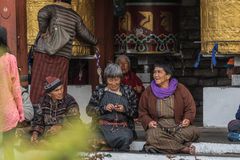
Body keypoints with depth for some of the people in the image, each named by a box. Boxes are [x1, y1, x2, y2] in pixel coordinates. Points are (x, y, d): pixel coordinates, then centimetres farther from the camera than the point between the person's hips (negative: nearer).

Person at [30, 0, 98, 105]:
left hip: (44, 54, -3)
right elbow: (86, 36, 16)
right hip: (62, 58, 3)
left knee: (39, 86, -1)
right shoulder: (75, 17, 12)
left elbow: (42, 14, -21)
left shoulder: (52, 8, 2)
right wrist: (94, 41, 37)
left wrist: (43, 32, -11)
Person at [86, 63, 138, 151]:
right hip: (103, 126, -1)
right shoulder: (99, 91, 14)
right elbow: (89, 110, 9)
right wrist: (104, 108, -6)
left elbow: (136, 113, 12)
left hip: (123, 127, 1)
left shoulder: (127, 91, 15)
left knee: (125, 138, -36)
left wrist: (125, 109, -8)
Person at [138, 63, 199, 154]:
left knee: (192, 131, -31)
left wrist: (188, 119, -11)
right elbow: (142, 112, 13)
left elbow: (190, 107, 8)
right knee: (151, 135, -36)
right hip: (158, 128, 0)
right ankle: (183, 148, -33)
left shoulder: (181, 89, 5)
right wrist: (148, 122, -7)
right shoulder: (148, 92, 8)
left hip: (178, 127, 0)